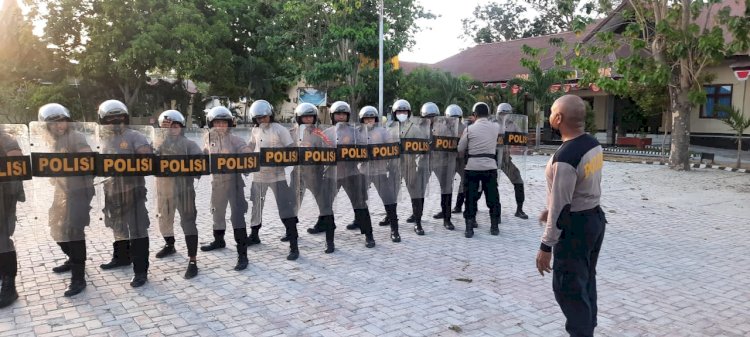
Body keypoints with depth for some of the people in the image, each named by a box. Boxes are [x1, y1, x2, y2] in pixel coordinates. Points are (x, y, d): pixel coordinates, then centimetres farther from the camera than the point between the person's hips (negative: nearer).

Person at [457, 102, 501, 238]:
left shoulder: (470, 129, -5)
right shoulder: (495, 127, 1)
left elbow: (460, 149, 1)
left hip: (472, 167, -1)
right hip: (490, 166, 2)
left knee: (471, 198, 5)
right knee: (493, 197, 12)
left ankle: (469, 228, 6)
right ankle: (494, 226, 19)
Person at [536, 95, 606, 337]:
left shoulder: (565, 157, -26)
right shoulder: (593, 144, 2)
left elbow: (560, 205, -24)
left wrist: (546, 246, -17)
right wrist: (552, 209, 21)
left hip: (575, 226, -9)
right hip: (594, 217, 9)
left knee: (568, 288, 3)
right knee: (586, 283, 20)